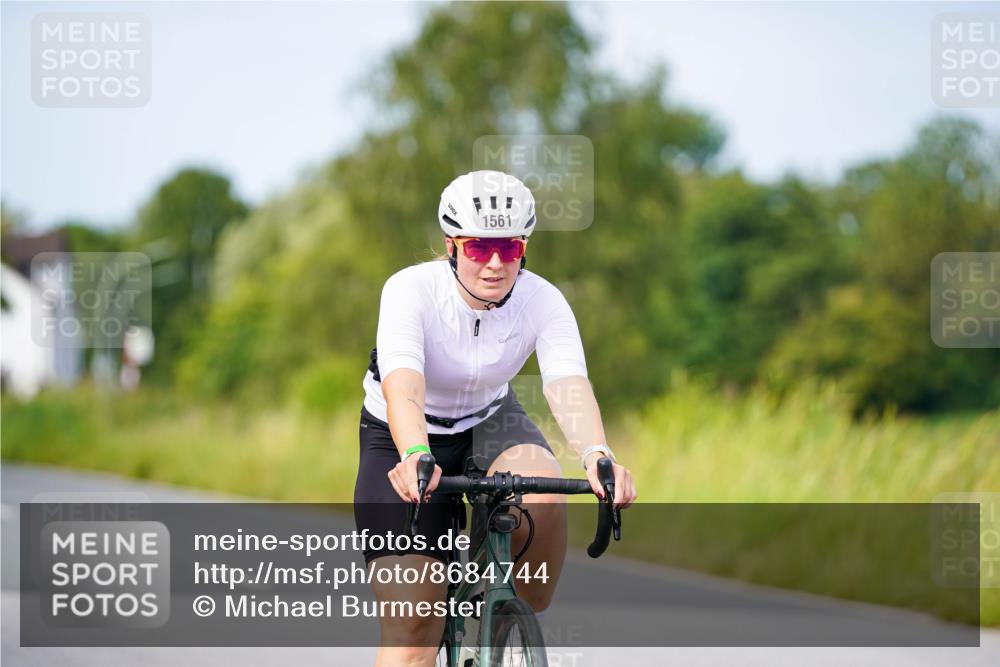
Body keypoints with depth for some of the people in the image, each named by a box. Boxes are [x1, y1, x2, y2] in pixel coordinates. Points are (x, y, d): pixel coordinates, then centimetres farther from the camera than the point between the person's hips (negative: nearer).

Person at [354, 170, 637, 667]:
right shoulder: (411, 290, -28)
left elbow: (568, 384, -35)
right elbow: (403, 387, -42)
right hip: (402, 441, -2)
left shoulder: (543, 300, -21)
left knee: (542, 499, -33)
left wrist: (597, 455, -55)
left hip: (489, 422, 2)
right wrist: (415, 457, -62)